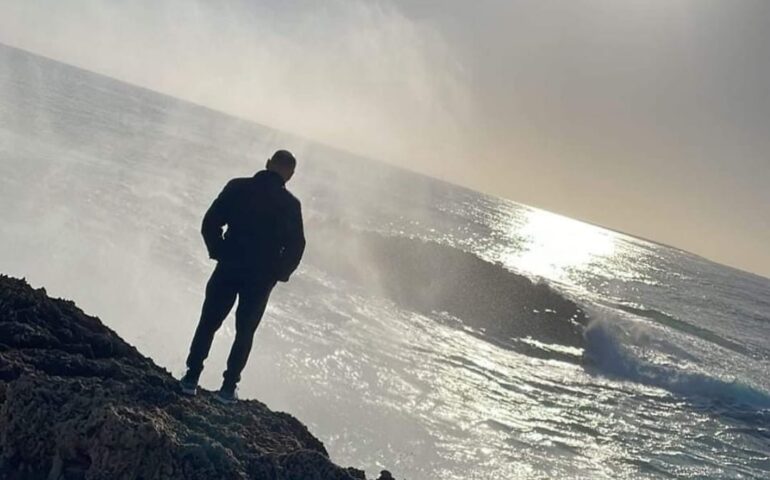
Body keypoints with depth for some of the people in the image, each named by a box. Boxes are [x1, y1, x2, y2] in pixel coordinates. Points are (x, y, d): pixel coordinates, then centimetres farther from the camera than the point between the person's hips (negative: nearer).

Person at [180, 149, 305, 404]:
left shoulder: (238, 187, -3)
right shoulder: (291, 205, -7)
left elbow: (210, 224, -5)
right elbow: (295, 247, -8)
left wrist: (218, 252, 8)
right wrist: (278, 275, 6)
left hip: (228, 269, 1)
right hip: (261, 278, -1)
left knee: (208, 324, 15)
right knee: (244, 333, 13)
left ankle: (191, 378, 17)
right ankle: (228, 388, 14)